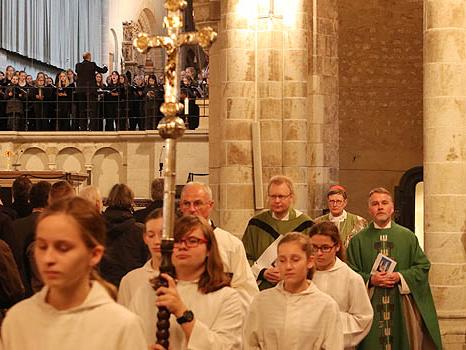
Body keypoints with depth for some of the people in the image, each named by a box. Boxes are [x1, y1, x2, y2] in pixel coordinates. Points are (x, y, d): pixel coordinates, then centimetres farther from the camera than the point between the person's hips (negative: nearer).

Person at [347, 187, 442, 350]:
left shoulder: (407, 236, 7)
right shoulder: (358, 240, 5)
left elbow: (423, 266, 3)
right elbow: (350, 272, 2)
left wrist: (401, 277, -11)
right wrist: (370, 279, -14)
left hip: (401, 307, 1)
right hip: (370, 307, -1)